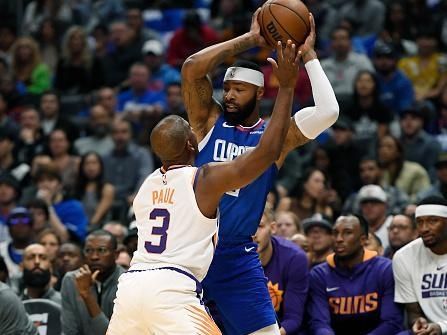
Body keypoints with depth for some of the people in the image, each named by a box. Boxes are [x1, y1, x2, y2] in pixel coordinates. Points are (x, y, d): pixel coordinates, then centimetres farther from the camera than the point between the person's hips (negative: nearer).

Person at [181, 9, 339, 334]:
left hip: (237, 257, 0)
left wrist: (308, 55, -8)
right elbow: (192, 67, -12)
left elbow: (327, 112, -13)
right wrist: (249, 40, -10)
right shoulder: (210, 121, 3)